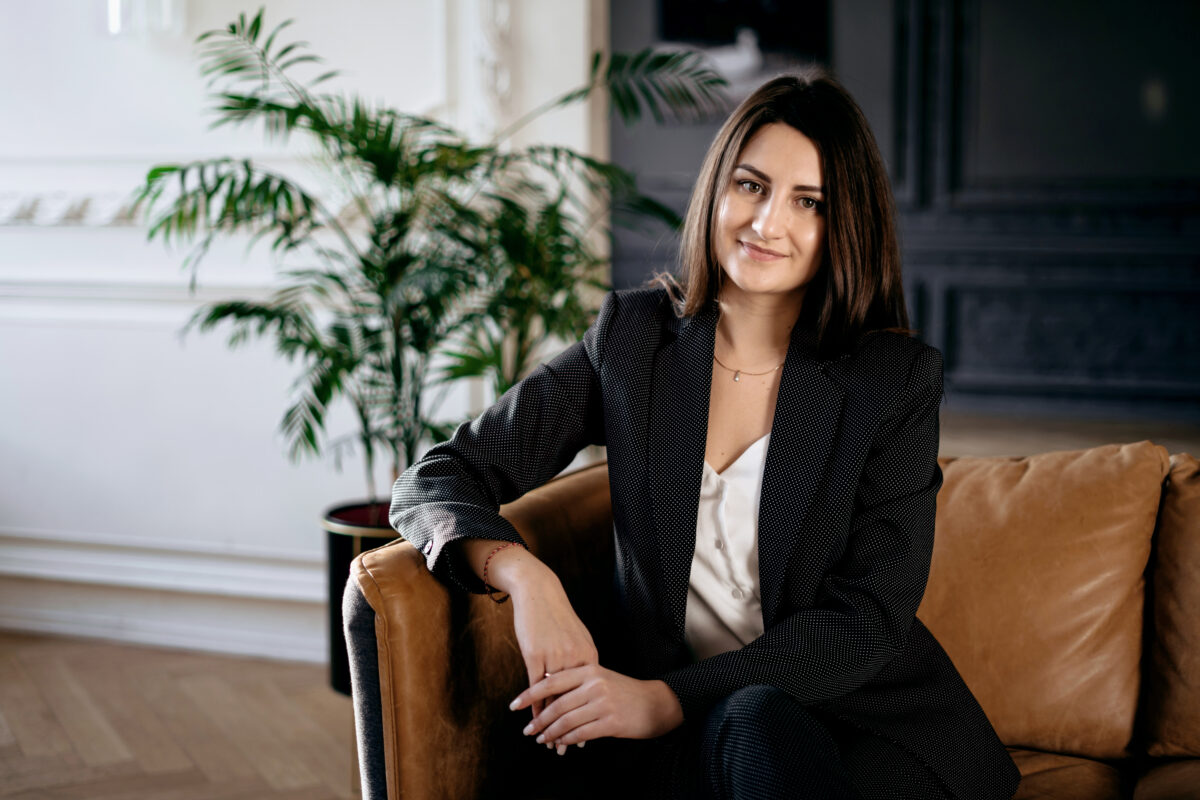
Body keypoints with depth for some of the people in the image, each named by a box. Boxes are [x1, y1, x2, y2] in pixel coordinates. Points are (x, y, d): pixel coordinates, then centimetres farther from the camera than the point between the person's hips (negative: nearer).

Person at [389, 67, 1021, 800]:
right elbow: (437, 479, 3)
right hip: (682, 737, 0)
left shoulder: (896, 380, -1)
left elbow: (866, 624, -7)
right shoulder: (632, 337, 5)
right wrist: (523, 574, -20)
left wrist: (667, 699, -20)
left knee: (756, 722, -35)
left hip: (871, 720, 0)